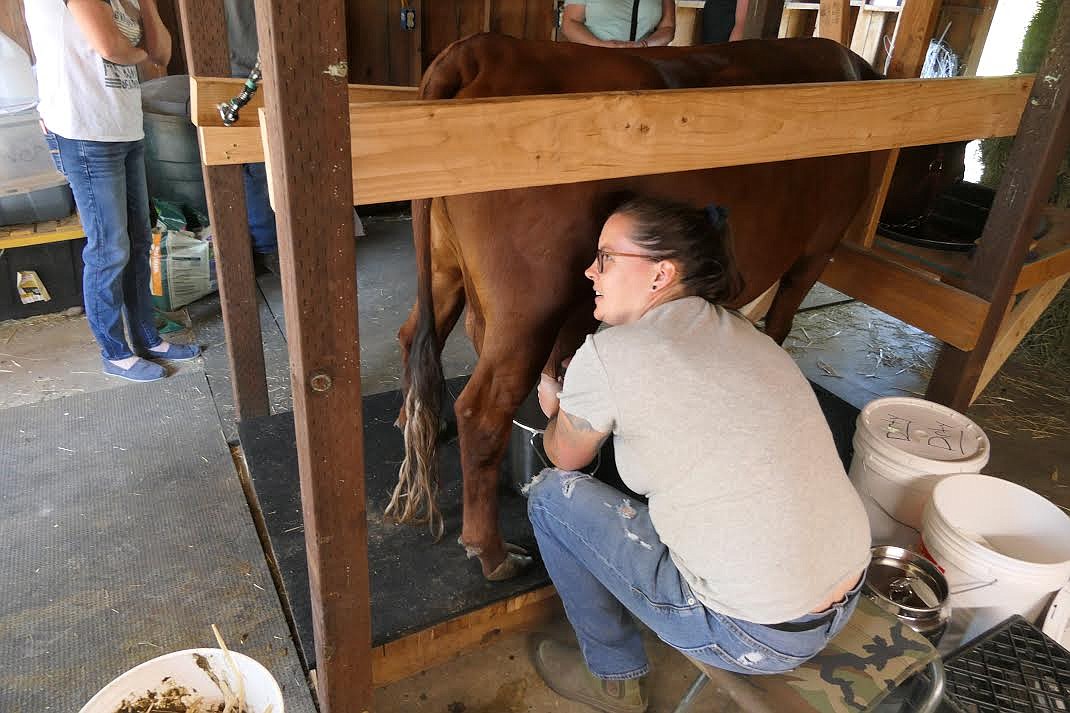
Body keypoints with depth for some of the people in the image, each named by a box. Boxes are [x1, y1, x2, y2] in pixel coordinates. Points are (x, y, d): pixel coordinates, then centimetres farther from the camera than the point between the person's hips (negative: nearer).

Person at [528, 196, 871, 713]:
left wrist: (557, 411, 26)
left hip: (755, 640, -7)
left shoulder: (607, 356, -16)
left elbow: (565, 457, 5)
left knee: (553, 494, 5)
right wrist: (584, 402, 32)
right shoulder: (741, 332, 5)